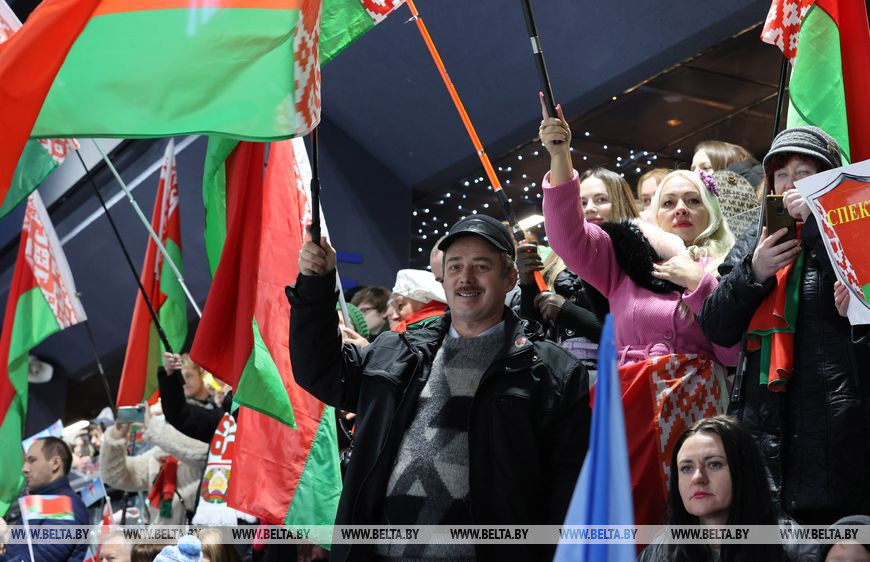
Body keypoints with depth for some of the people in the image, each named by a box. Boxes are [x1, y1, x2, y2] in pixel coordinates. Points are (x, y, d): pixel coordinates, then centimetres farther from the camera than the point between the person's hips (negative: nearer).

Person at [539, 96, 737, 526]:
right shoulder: (626, 260, 16)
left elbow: (738, 351, -1)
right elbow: (569, 235, 1)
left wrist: (698, 282, -3)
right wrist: (560, 159, -8)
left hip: (693, 409, -1)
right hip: (629, 408, 1)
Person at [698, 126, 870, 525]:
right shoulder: (755, 242, 15)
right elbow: (716, 329, 8)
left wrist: (817, 226, -13)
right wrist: (752, 273, -8)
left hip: (838, 422, -3)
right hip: (764, 421, 4)